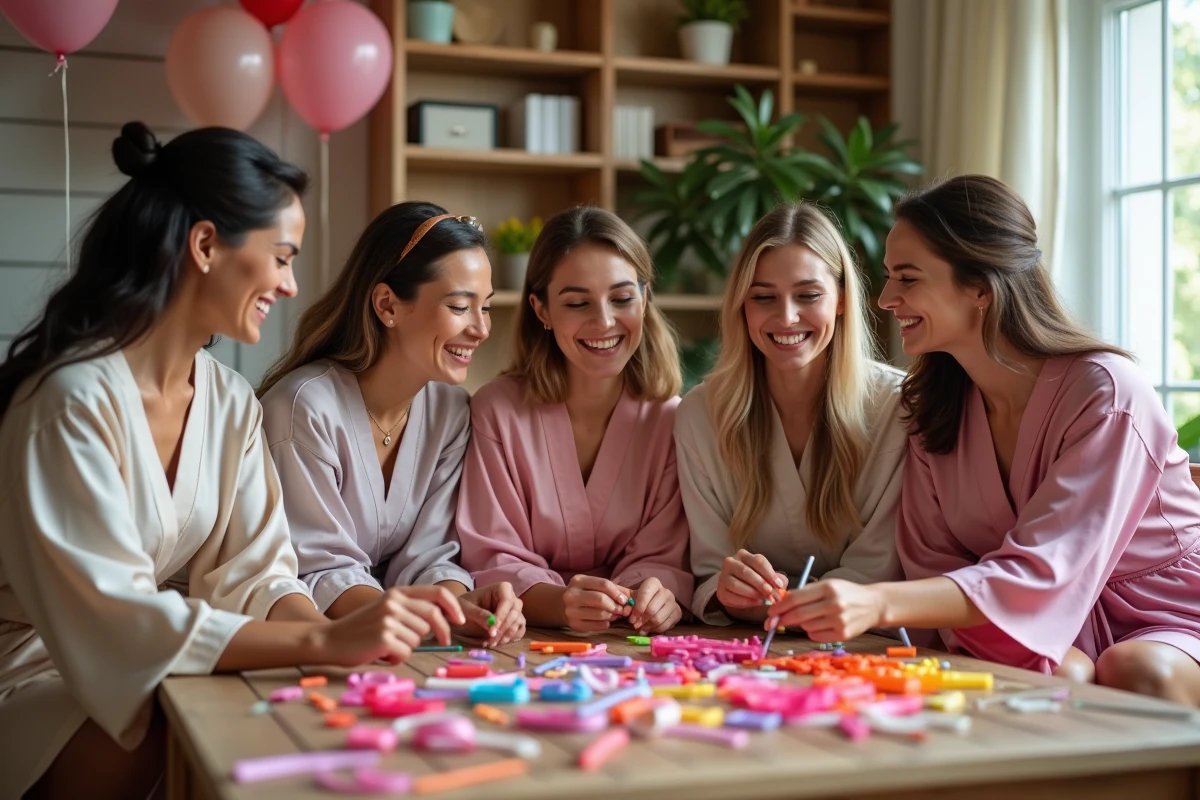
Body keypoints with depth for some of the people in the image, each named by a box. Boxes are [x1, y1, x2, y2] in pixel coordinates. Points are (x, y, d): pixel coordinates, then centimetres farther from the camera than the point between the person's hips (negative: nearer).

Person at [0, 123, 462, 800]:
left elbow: (252, 572, -2)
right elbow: (111, 617, -28)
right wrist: (324, 640, -34)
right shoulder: (73, 399, -23)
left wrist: (333, 633, -24)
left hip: (124, 667, 7)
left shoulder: (232, 404, 2)